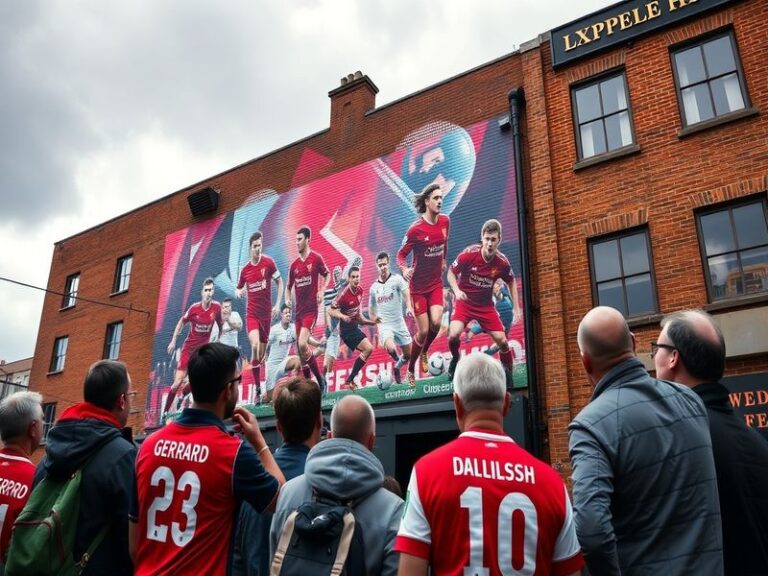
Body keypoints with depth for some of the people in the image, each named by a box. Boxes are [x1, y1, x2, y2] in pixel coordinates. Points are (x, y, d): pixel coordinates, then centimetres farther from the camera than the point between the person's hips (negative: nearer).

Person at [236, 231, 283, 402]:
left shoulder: (269, 263, -3)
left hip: (266, 314, 0)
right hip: (252, 314, 0)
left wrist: (278, 305, -2)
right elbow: (238, 289, 20)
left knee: (262, 353, 8)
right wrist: (238, 292, -5)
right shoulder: (245, 270, 5)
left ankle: (262, 387, 23)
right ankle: (257, 389, -13)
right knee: (255, 345, -22)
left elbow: (280, 282, 5)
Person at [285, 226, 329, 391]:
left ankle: (320, 380, -5)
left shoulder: (316, 258, -4)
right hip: (298, 311, 6)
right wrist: (287, 298, 3)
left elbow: (327, 275, 10)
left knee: (302, 344, -20)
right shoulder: (294, 265, 11)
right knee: (301, 348, 6)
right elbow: (288, 286, 22)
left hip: (311, 309, -6)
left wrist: (322, 291, -5)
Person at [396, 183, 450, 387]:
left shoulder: (445, 221, -2)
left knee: (436, 322, -16)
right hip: (418, 285, -4)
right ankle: (411, 369, 21)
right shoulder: (415, 229, -17)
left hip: (436, 282, 4)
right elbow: (401, 254, -9)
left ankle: (424, 352, 16)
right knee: (423, 331, -3)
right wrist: (404, 269, -27)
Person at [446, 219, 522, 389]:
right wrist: (457, 291, -24)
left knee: (502, 340, -4)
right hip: (464, 302, -2)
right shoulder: (469, 254, -21)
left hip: (486, 305, 2)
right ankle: (455, 359, 11)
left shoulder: (502, 262, -14)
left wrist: (516, 307, 1)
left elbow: (511, 281, 6)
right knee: (454, 334, -23)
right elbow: (451, 272, -7)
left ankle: (508, 374, 22)